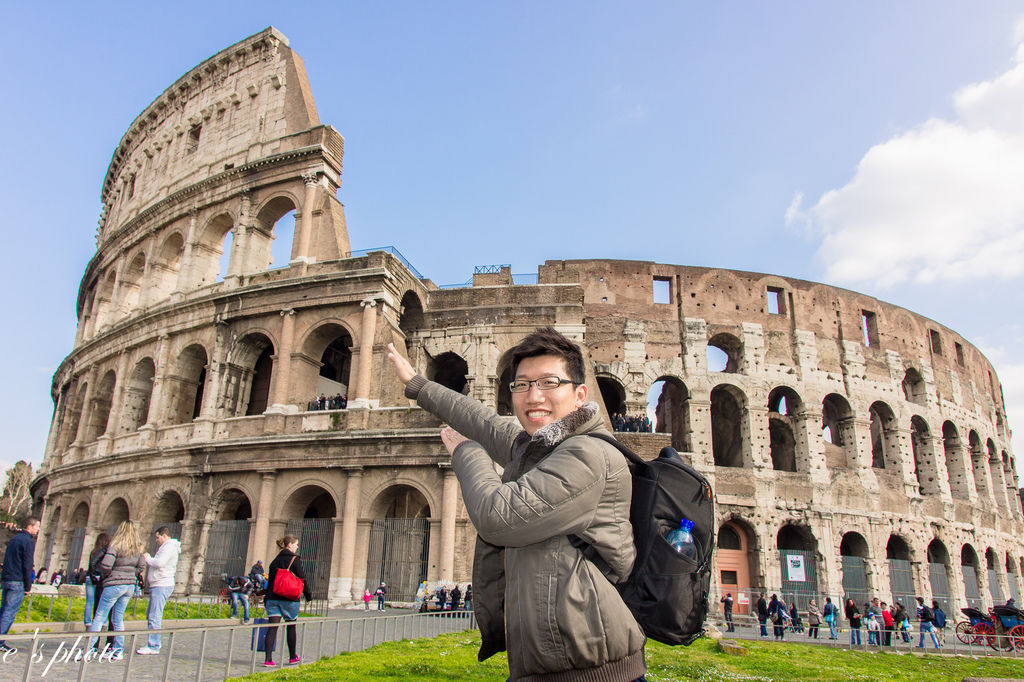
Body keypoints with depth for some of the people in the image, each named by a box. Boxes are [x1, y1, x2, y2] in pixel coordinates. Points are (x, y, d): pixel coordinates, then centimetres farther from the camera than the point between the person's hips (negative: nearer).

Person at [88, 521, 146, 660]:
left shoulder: (115, 545, -12)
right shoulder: (138, 548, 7)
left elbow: (106, 565, -19)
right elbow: (141, 567, 9)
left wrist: (104, 575, 0)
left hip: (114, 584, -6)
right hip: (130, 585, 6)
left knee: (99, 618, 3)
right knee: (118, 618, 14)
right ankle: (118, 651, 15)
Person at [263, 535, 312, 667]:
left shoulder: (276, 560, 10)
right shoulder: (294, 560, -7)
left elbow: (270, 580, 13)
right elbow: (303, 579, -5)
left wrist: (266, 600, 18)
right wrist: (308, 595, 7)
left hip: (273, 598, 4)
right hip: (289, 599, -4)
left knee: (272, 627, 1)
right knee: (291, 626, 10)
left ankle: (268, 659, -7)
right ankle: (293, 657, 21)